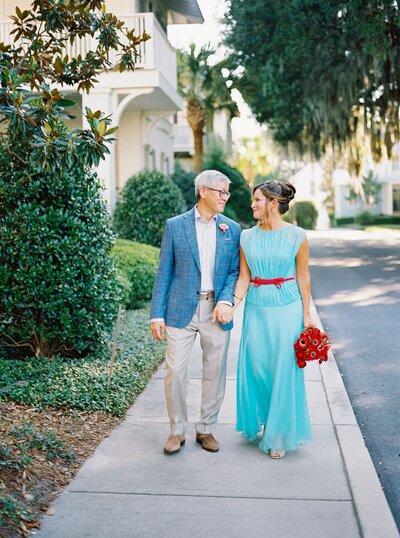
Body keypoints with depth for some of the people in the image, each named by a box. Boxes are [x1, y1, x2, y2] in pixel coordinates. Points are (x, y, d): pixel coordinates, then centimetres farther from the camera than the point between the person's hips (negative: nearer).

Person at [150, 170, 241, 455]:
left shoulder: (232, 229, 7)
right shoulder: (175, 226, 1)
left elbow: (235, 271, 7)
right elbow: (164, 273, 2)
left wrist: (226, 301, -12)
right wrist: (157, 314, -3)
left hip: (216, 310, 2)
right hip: (181, 310, -2)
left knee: (215, 373, 8)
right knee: (175, 371, -1)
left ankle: (206, 429, 24)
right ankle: (177, 430, 16)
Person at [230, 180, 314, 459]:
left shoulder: (296, 236, -6)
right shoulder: (247, 237, 3)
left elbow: (303, 277, 0)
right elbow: (244, 278, 4)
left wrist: (307, 315, 0)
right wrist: (231, 305, -10)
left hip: (286, 308, -3)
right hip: (256, 308, 3)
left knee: (284, 371, 2)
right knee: (255, 366, 8)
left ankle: (279, 435, 16)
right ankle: (257, 421, 31)